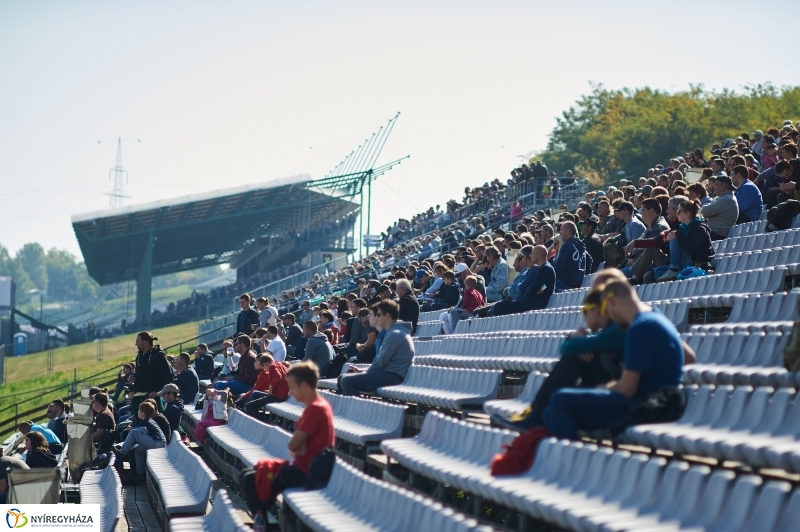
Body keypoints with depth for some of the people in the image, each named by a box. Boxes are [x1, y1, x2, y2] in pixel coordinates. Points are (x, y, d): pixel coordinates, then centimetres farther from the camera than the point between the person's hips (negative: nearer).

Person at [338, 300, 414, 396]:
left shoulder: (394, 334, -13)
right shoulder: (393, 332, 21)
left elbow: (380, 361, -15)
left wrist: (365, 372, 0)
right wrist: (364, 371, 12)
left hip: (391, 376, -11)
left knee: (347, 381, -23)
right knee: (342, 378, 11)